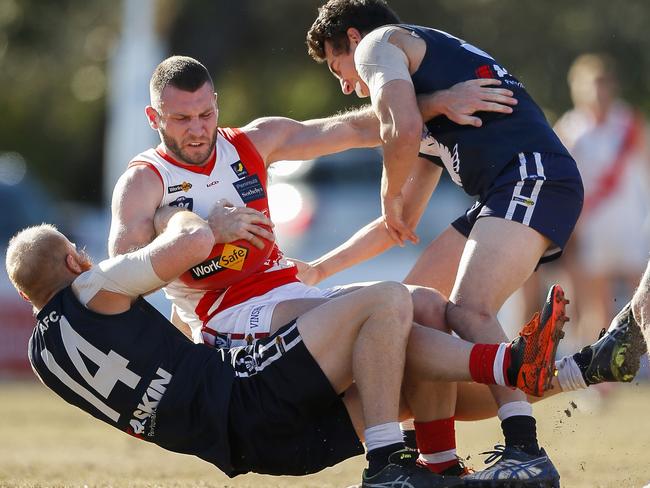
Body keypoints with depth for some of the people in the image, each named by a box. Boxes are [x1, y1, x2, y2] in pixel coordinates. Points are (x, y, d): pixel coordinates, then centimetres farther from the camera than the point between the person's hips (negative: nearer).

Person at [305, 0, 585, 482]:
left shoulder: (376, 44, 7)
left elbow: (404, 130, -14)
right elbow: (401, 225, 39)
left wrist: (389, 193, 6)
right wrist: (316, 270, 43)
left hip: (533, 175, -10)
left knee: (468, 311, -26)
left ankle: (524, 453, -37)